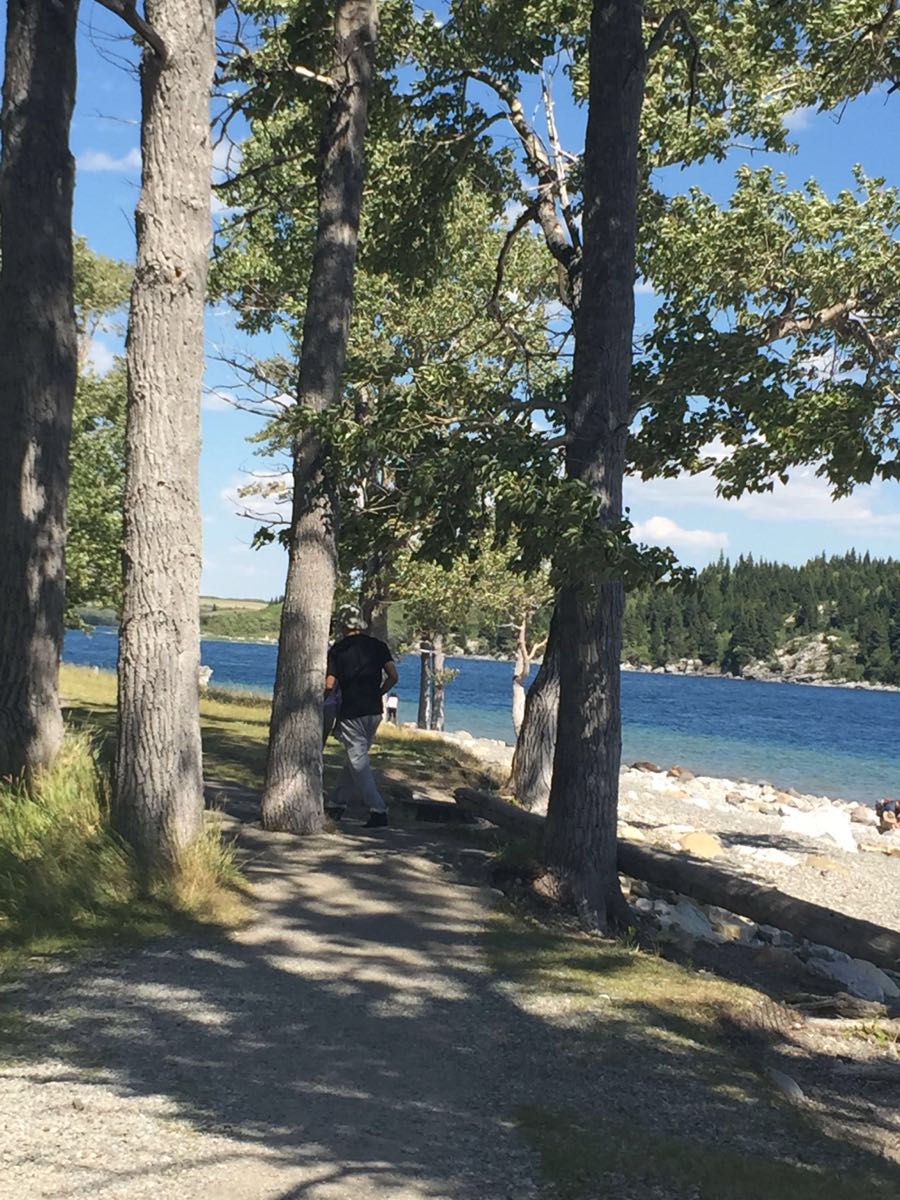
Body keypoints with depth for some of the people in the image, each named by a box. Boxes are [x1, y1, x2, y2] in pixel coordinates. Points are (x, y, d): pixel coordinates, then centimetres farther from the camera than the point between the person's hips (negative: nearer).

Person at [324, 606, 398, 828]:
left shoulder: (337, 649, -3)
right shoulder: (378, 646, 6)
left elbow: (329, 685, -7)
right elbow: (393, 677, -2)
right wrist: (377, 694, 12)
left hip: (351, 712, -5)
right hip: (374, 711, 5)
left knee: (358, 762, -2)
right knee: (357, 758, 16)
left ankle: (378, 811, -11)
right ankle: (337, 804, 26)